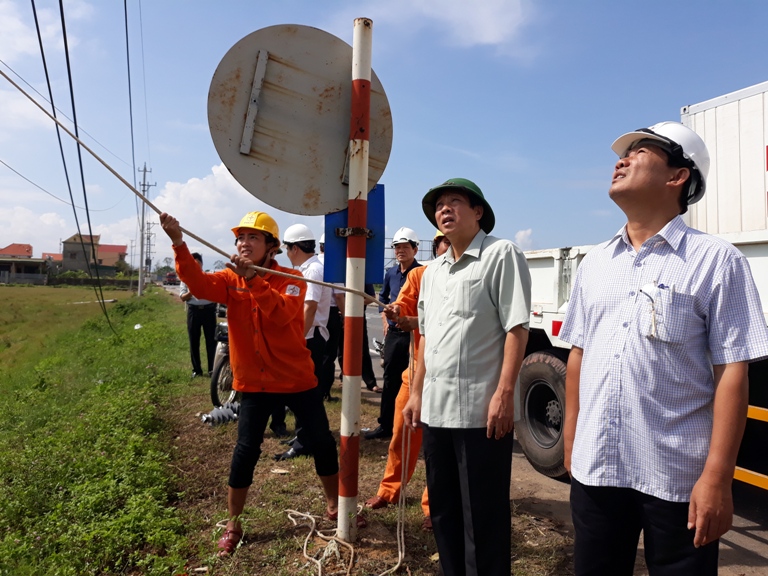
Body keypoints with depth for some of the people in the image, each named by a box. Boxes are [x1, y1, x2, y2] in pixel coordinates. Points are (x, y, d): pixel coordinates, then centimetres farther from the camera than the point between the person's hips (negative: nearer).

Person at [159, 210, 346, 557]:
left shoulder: (291, 279, -8)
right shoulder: (231, 279, -1)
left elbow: (282, 314, -27)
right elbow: (199, 284, -22)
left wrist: (254, 280, -36)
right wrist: (178, 244, -37)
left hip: (297, 378, -1)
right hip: (254, 382, 1)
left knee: (322, 443, 7)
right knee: (245, 451, 2)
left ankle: (334, 504, 32)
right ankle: (232, 525, 22)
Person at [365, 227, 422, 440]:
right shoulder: (391, 273, 10)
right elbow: (383, 297, 26)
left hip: (413, 333, -6)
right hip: (393, 333, 7)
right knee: (390, 379, 12)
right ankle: (386, 425, 23)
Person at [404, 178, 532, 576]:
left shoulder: (501, 254, -6)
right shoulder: (432, 271, 16)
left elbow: (516, 327, -13)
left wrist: (504, 393, -19)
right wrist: (416, 392, 16)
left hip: (481, 411, -7)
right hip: (437, 409, 7)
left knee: (483, 517, 6)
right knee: (443, 510, 19)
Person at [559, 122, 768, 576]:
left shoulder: (716, 261, -6)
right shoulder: (594, 263, 9)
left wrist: (717, 477, -14)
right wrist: (570, 442, 11)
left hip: (677, 477, -4)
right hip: (594, 468, 5)